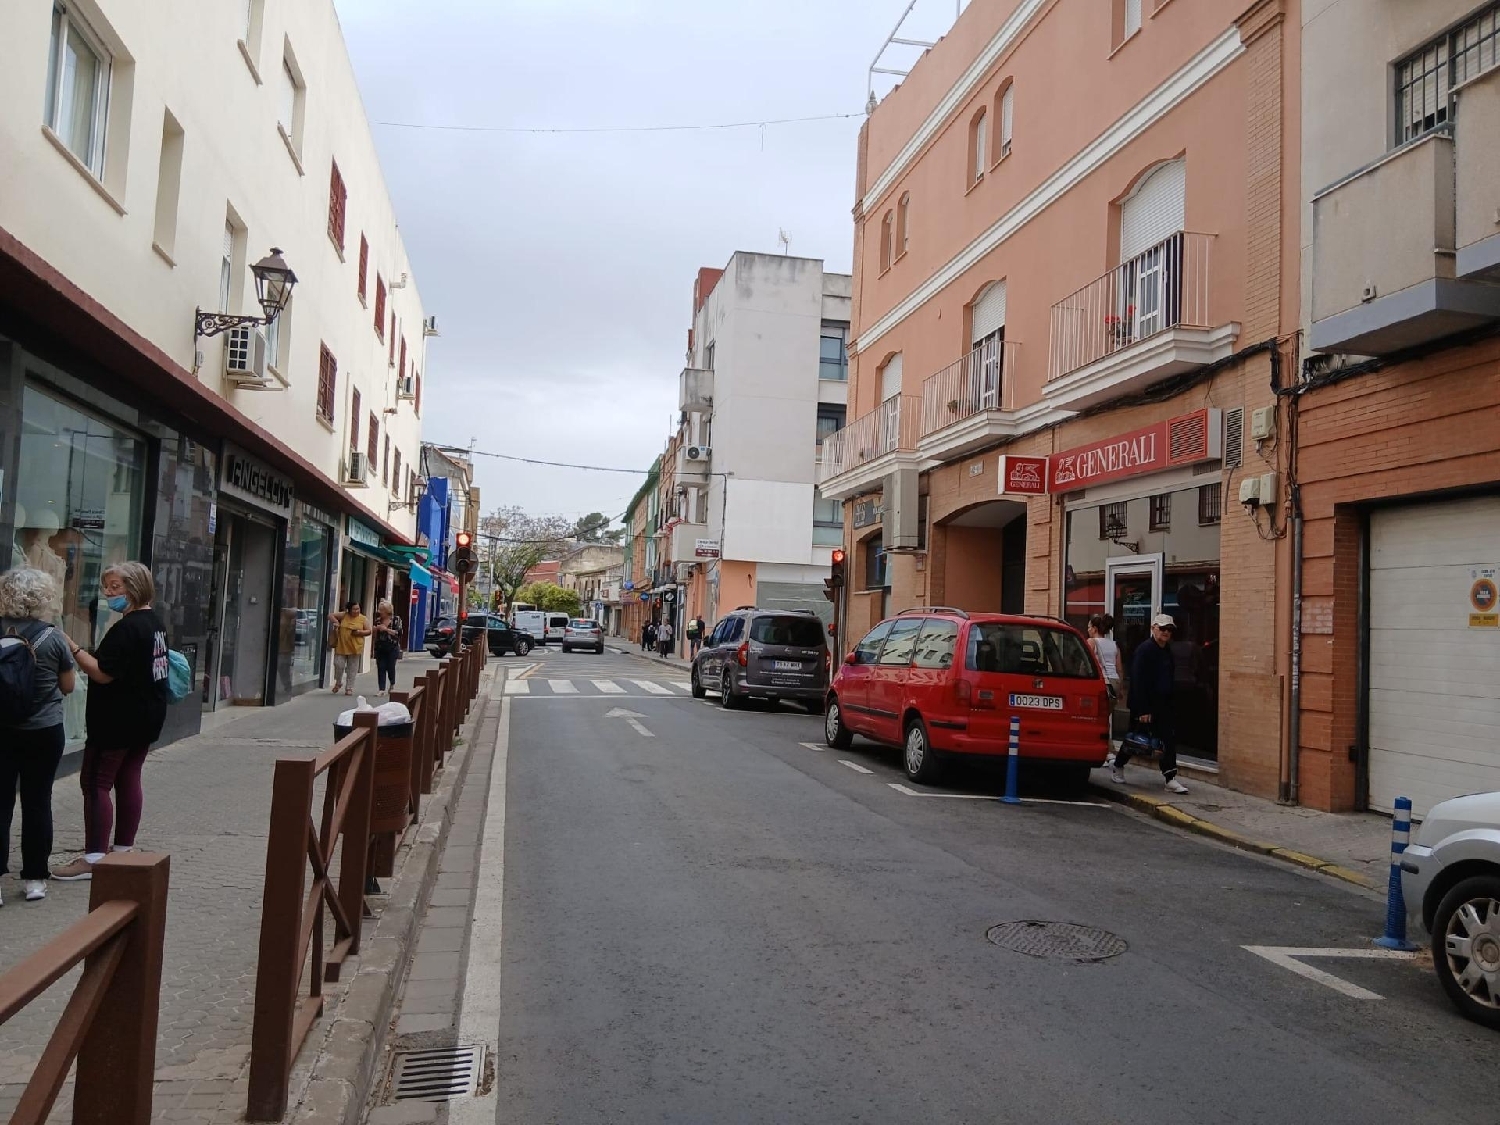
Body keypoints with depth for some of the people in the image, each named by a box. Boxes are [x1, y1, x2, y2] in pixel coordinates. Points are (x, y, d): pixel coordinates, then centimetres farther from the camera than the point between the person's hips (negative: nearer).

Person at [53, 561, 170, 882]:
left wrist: (72, 647, -20)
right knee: (128, 780, 12)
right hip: (147, 717, 10)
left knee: (96, 783, -4)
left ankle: (93, 858, -4)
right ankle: (123, 850, 17)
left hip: (118, 720, -10)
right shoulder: (155, 621, 11)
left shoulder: (126, 628, -19)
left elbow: (103, 673, -23)